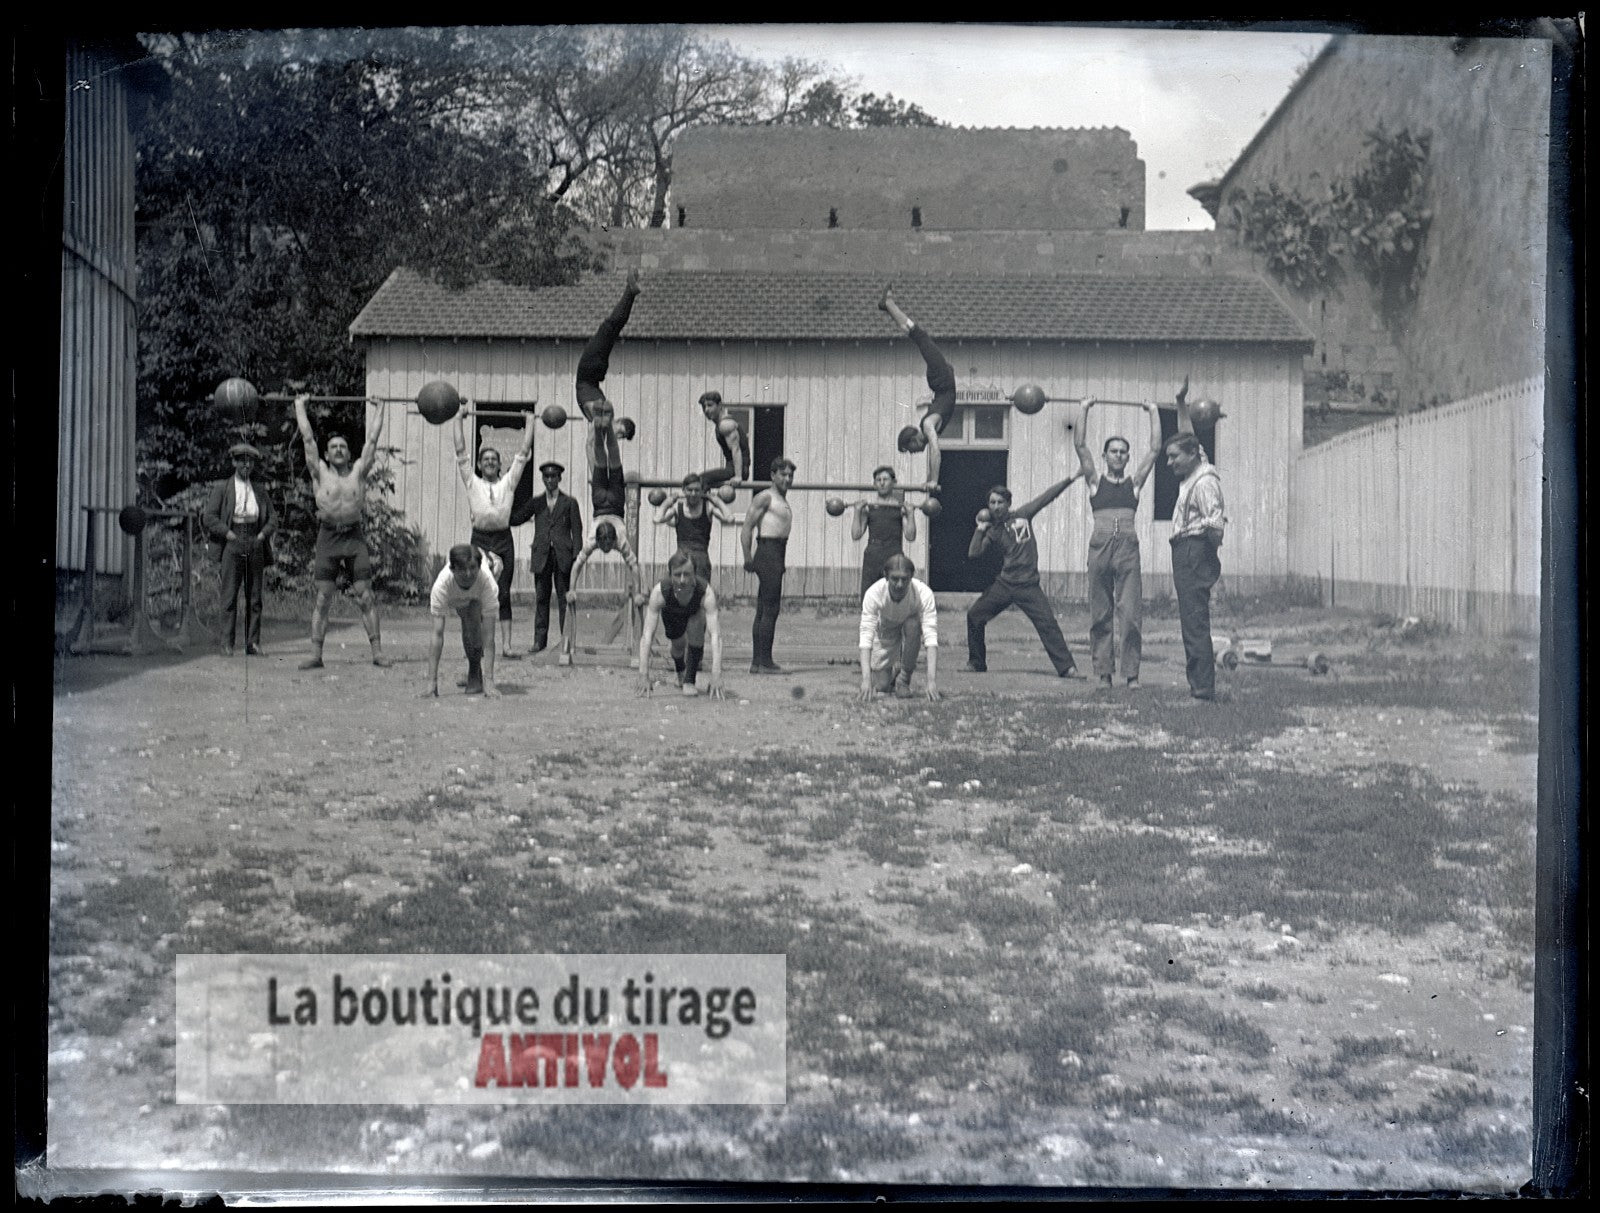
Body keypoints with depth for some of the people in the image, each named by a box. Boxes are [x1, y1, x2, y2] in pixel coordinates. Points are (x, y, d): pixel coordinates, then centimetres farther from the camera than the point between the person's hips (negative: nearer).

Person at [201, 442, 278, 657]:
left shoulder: (260, 490, 15)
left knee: (254, 597, 1)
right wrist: (229, 534, -10)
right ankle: (227, 644, -6)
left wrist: (262, 535, -1)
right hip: (232, 545, -3)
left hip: (255, 546, 3)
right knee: (230, 596, -7)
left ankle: (252, 643, 4)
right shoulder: (221, 488, 5)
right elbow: (209, 518, 0)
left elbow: (273, 519, 16)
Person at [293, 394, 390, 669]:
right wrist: (300, 407, 15)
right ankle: (315, 654, 3)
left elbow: (372, 439, 11)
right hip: (328, 537, 0)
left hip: (354, 537, 0)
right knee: (322, 599, 1)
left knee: (366, 597, 0)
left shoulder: (358, 471, 8)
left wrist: (377, 410, 17)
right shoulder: (320, 472, 6)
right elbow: (307, 438, 9)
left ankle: (377, 651, 1)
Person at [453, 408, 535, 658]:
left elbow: (523, 452, 13)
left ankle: (506, 645, -2)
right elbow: (461, 451, 8)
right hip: (480, 539, -1)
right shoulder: (472, 483, 9)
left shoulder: (508, 483, 11)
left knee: (503, 593, 0)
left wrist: (530, 423, 18)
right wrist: (459, 419, 11)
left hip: (503, 539, 1)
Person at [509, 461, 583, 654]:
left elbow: (577, 531, 3)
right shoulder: (535, 502, 14)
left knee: (564, 599, -1)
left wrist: (577, 556, -6)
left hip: (562, 556, -2)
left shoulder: (569, 503, 6)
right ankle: (540, 640, 5)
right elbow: (515, 520, 11)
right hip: (541, 556, 2)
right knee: (541, 599, 2)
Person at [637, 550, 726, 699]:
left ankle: (690, 681, -14)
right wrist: (643, 675, -49)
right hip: (672, 614, 2)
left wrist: (716, 675, -57)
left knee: (696, 627, -30)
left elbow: (715, 634, -48)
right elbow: (647, 634, -42)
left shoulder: (706, 593, -44)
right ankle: (681, 674, 43)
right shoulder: (659, 592, -42)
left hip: (696, 613, -2)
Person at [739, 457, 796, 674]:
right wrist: (748, 557, -20)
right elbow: (747, 528, -14)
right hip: (768, 552, -10)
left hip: (777, 556, 10)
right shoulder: (765, 497, -7)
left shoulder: (783, 500, 21)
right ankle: (764, 661, -11)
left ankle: (757, 662, 13)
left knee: (764, 610, 10)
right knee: (770, 609, -11)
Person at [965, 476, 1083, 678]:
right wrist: (980, 530, -11)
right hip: (1003, 585, 2)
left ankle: (1067, 667, -11)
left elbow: (1047, 496, 2)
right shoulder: (992, 530, 5)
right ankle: (976, 663, 18)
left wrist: (1070, 479, -1)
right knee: (974, 615, 2)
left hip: (1028, 585, -2)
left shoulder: (1022, 515, 4)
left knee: (1048, 623, -11)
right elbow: (973, 553, -6)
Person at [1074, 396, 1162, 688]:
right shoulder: (1095, 480, 12)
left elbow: (1155, 448, 12)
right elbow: (1080, 445, 6)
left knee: (1130, 612, -6)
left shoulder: (1134, 482, 14)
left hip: (1128, 546, 0)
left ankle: (1132, 673, -4)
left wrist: (1154, 413, 18)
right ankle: (1104, 671, 8)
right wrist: (1085, 410, 9)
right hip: (1100, 544, 0)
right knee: (1100, 614, 3)